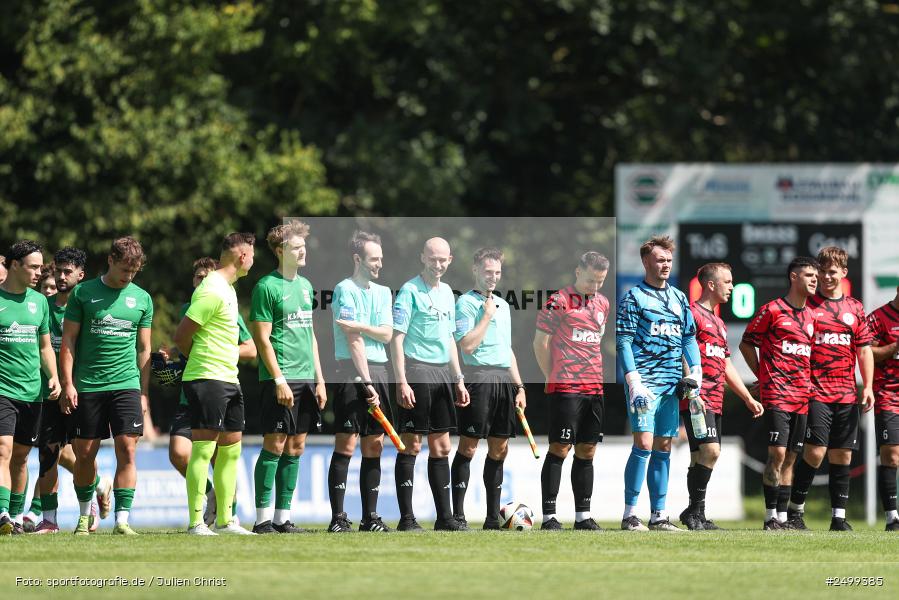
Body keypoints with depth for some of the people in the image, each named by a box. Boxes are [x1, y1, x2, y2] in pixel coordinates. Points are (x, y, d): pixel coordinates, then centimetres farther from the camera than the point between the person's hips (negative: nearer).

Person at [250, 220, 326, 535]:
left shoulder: (305, 285, 16)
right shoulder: (267, 287, -7)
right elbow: (262, 338, -11)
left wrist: (319, 379, 16)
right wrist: (279, 380, -16)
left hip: (306, 379, 7)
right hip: (280, 379, -7)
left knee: (295, 448, 7)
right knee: (275, 444, -8)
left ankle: (283, 516, 10)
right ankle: (263, 518, -6)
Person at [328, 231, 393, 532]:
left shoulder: (383, 292, 17)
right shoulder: (345, 290, -5)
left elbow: (387, 334, 4)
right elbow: (354, 341, -12)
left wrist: (361, 326, -13)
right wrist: (366, 382, -17)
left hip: (378, 372, 7)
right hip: (352, 372, -7)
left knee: (374, 447, 6)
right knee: (346, 444, -9)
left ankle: (370, 517, 9)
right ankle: (338, 518, -9)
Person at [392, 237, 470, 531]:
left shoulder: (447, 292, 15)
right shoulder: (410, 291, -8)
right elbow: (397, 338, -12)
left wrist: (458, 379, 18)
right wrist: (401, 382, -19)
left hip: (442, 372, 8)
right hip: (416, 371, -8)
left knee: (441, 447, 9)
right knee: (410, 445, -5)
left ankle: (444, 517, 13)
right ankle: (407, 518, -3)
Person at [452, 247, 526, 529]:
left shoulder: (503, 305, 20)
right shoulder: (466, 302, -4)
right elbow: (467, 345, -15)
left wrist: (519, 386, 19)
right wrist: (486, 316, -10)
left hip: (504, 380, 7)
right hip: (479, 377, -7)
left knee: (499, 449, 8)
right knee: (468, 446, -7)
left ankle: (493, 517, 12)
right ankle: (457, 515, -5)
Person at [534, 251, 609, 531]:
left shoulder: (602, 303, 14)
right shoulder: (559, 301, -7)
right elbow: (540, 342, -4)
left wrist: (595, 376, 15)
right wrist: (553, 377, -3)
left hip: (594, 389, 7)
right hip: (565, 389, -7)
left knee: (587, 451, 8)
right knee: (560, 448, -7)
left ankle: (583, 515, 12)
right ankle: (549, 516, -5)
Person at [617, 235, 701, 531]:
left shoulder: (679, 298, 18)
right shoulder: (633, 298, -1)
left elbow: (689, 338, 21)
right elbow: (624, 341, -6)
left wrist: (695, 370, 7)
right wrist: (633, 380, -15)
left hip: (671, 383, 6)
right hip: (645, 382, -6)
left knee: (663, 447, 8)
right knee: (644, 443, -14)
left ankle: (658, 515, 11)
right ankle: (630, 514, -11)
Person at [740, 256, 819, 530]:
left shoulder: (811, 317, 15)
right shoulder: (772, 310, -3)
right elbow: (746, 344, 3)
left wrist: (809, 382, 13)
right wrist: (764, 376, 1)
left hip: (802, 395, 6)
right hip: (777, 394, -6)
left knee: (791, 457, 6)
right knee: (778, 453, -13)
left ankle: (783, 516, 9)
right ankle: (770, 516, -7)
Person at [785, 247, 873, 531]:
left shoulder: (855, 308, 12)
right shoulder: (807, 305, 2)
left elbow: (864, 349, 14)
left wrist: (868, 387, 4)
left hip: (846, 395, 4)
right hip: (815, 391, -4)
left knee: (842, 455, 4)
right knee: (815, 451, -12)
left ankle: (839, 517, 9)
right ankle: (795, 510, 0)